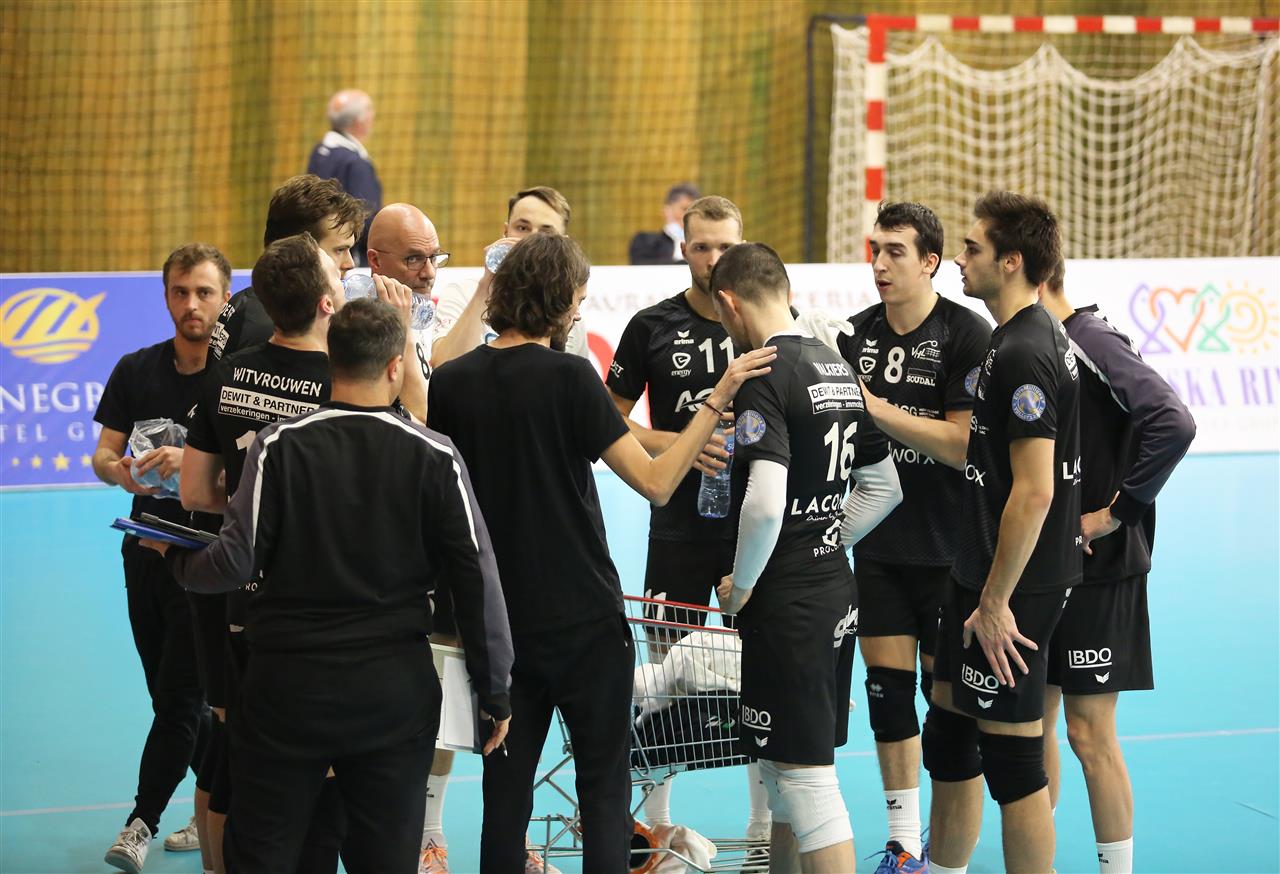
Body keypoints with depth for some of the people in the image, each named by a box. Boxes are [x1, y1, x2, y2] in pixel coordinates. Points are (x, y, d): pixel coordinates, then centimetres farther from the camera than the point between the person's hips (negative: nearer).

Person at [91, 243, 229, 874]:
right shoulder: (137, 371, 6)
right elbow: (103, 454, 6)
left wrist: (192, 461, -31)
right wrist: (121, 470, -17)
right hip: (146, 547, 5)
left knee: (180, 696, -8)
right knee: (172, 696, 13)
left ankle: (142, 821, 0)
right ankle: (219, 803, 29)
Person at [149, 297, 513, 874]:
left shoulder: (280, 445, -8)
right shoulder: (436, 457, -4)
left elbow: (237, 562, -11)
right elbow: (478, 581, -5)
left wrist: (172, 555, 11)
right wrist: (495, 692, 4)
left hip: (288, 685, -1)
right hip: (398, 691, 1)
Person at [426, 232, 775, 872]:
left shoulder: (450, 382, 0)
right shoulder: (568, 376, -14)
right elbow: (656, 482, -15)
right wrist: (717, 400, -13)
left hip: (496, 621, 4)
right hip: (583, 620, -4)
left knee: (506, 792, 9)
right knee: (604, 786, 5)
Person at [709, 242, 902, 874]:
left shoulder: (765, 377, -16)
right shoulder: (837, 368, 11)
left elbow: (765, 502, -27)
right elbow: (884, 486, 19)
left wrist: (741, 585, -12)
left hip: (786, 607, -9)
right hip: (836, 594, 9)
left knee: (806, 775, -5)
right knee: (782, 765, 20)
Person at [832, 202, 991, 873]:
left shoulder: (968, 335, -11)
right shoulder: (858, 334, 6)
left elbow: (965, 445, -18)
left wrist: (874, 406, -21)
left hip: (949, 548, -5)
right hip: (878, 545, 5)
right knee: (887, 689, 7)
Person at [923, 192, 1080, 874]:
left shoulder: (1024, 353, -20)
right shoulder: (1019, 339, 12)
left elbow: (1033, 491, -24)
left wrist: (996, 602, -21)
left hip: (1011, 589, -10)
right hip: (978, 575, 10)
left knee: (1011, 760, -3)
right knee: (947, 738, 18)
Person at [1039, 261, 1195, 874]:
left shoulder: (1093, 346, -16)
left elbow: (1172, 424, -29)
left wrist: (1117, 512, -22)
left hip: (1096, 570, -8)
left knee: (1088, 733, -2)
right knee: (1033, 723, 14)